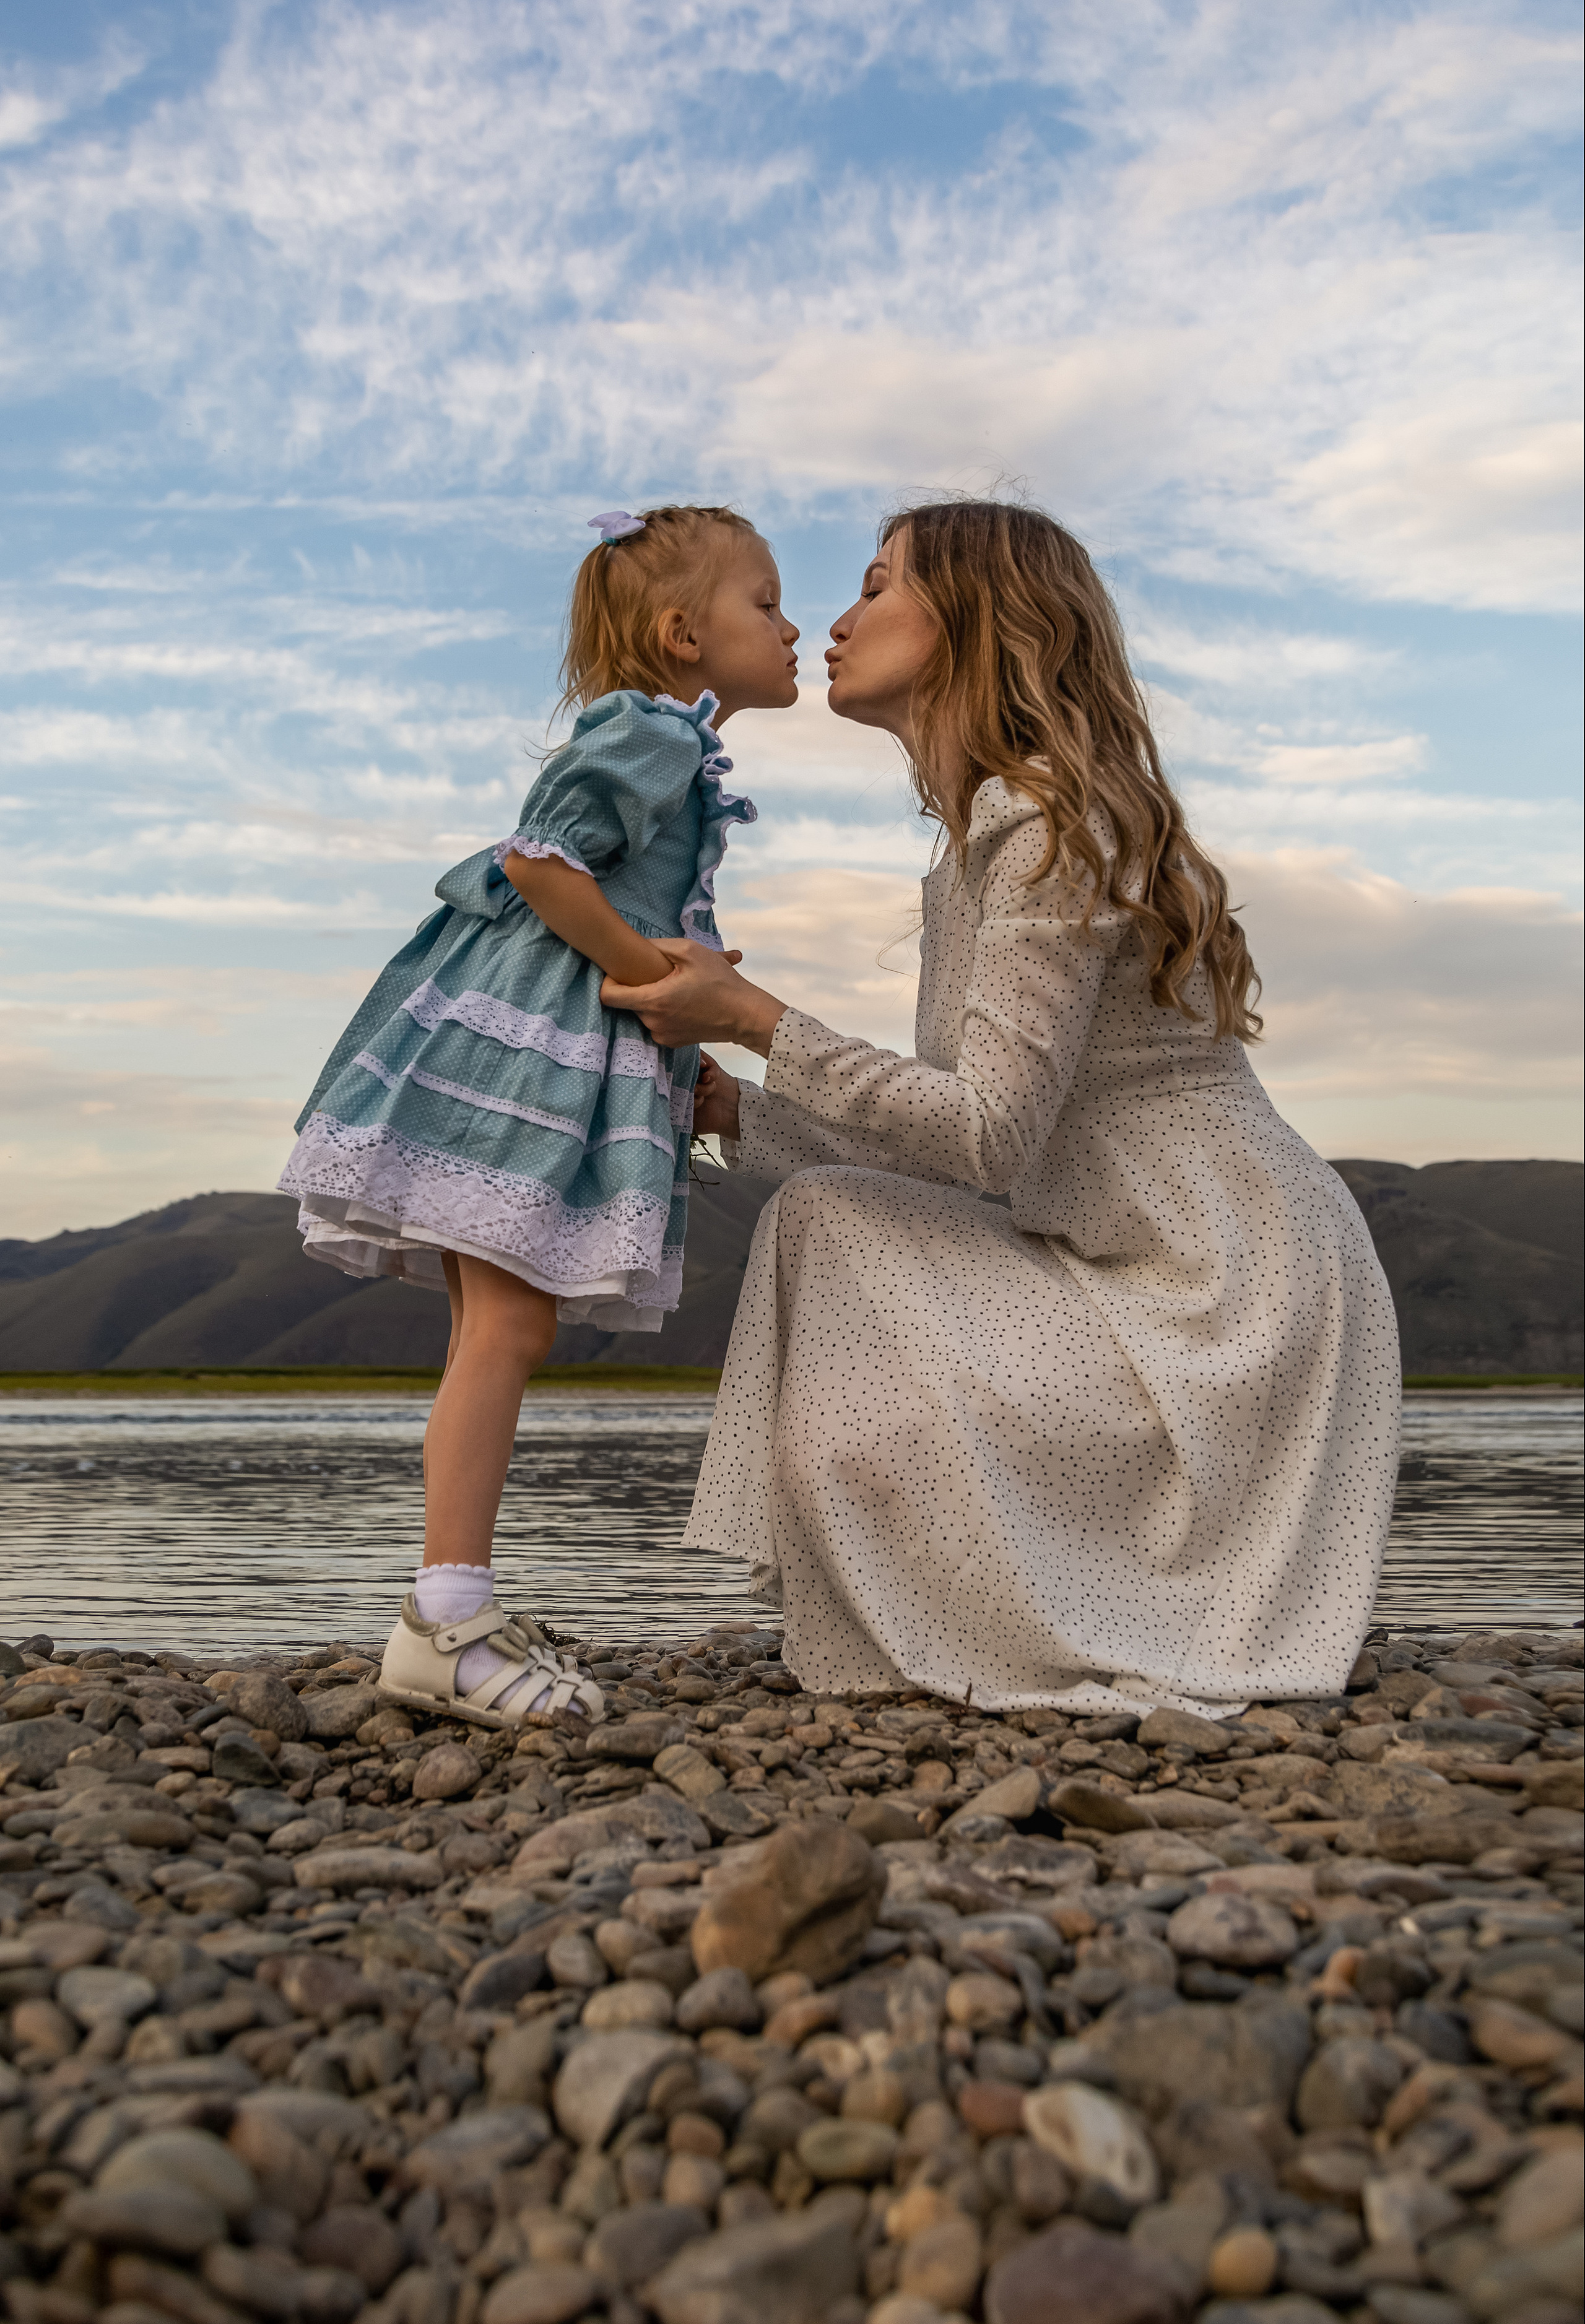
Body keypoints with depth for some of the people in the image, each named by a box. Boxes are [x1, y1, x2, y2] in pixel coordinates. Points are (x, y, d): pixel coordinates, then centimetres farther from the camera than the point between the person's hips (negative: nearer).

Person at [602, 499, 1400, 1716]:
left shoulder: (1050, 817, -17)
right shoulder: (992, 830, 13)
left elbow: (991, 1134, -23)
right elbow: (956, 1143, 11)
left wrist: (751, 1017, -20)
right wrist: (736, 1113, 6)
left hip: (1228, 1299, -9)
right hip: (1132, 1269, 9)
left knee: (869, 1430, -15)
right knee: (827, 1210, 3)